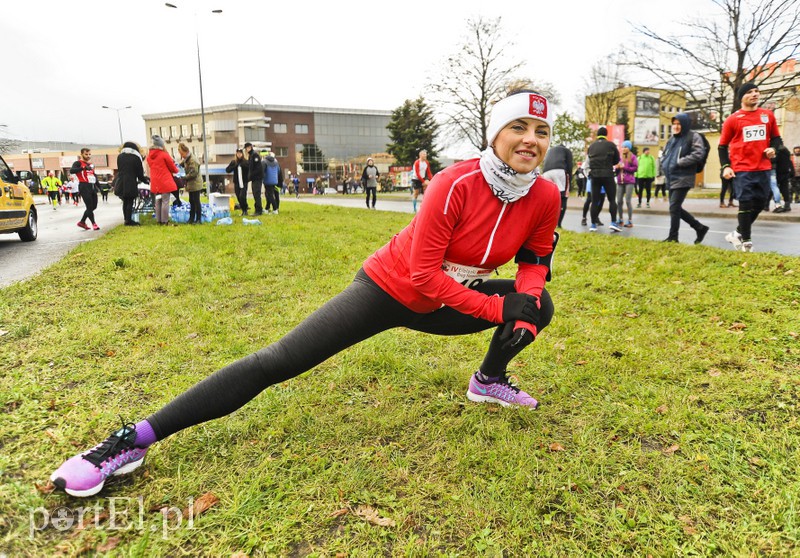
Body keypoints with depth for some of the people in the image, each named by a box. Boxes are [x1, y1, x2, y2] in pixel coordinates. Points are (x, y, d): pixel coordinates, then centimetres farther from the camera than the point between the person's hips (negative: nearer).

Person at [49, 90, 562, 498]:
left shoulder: (545, 196, -8)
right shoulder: (458, 183, -26)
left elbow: (535, 260, 8)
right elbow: (423, 273, -26)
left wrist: (525, 303, -12)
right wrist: (496, 309, -23)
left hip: (438, 304, 7)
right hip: (390, 290, -6)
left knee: (537, 305, 6)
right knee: (278, 363, -16)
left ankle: (490, 380, 29)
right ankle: (133, 441, -8)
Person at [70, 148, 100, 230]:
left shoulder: (91, 164, 20)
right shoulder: (78, 163, -5)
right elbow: (71, 171, -24)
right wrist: (84, 168, -36)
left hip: (92, 186, 8)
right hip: (84, 187, -8)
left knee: (94, 206, 10)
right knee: (89, 206, -8)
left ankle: (82, 222, 22)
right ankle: (94, 224, 0)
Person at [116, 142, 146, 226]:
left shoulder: (119, 157, 11)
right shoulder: (136, 158, -3)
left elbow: (119, 169, 15)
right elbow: (140, 172, 2)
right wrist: (143, 180, 19)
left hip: (121, 182, 5)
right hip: (131, 183, -5)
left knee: (125, 202, 12)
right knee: (130, 202, -2)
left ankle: (126, 219, 14)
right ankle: (129, 220, -4)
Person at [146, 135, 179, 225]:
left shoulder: (149, 156, 8)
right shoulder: (164, 155, -9)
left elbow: (152, 167, 17)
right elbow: (173, 168, 0)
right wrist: (176, 170, 21)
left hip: (155, 183, 6)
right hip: (165, 182, -6)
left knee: (158, 202, 13)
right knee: (165, 202, -2)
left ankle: (158, 220, 17)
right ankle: (164, 221, -2)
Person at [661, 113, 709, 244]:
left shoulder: (693, 137, -5)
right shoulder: (672, 139, 18)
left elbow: (699, 153, -18)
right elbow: (664, 154, 28)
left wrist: (680, 162, -19)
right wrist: (664, 164, 8)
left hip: (683, 179, -8)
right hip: (671, 179, 9)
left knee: (674, 207, -9)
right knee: (677, 208, 10)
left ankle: (673, 237, 0)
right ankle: (700, 228, 24)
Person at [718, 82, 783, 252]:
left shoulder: (768, 115, 9)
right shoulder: (732, 119, -1)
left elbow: (776, 138, 19)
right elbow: (723, 145, 3)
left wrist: (773, 148, -4)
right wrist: (725, 166, -8)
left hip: (763, 168, 4)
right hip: (742, 169, -4)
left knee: (760, 203, 8)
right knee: (746, 204, -6)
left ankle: (739, 232, 26)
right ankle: (746, 241, 3)